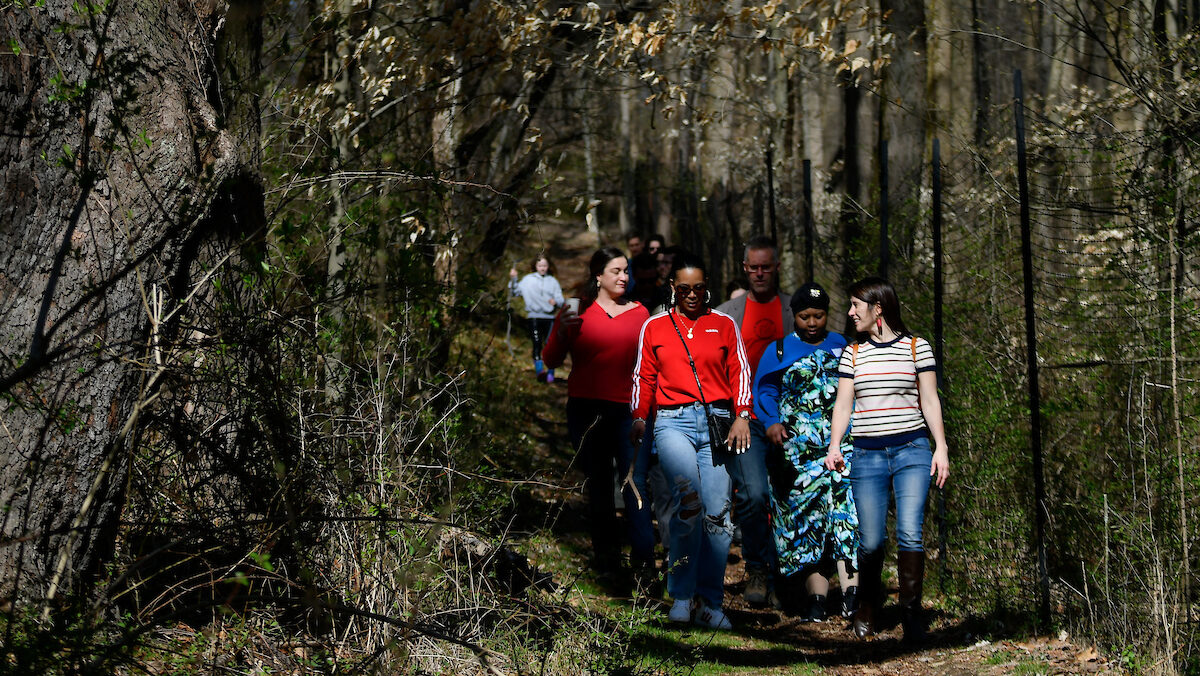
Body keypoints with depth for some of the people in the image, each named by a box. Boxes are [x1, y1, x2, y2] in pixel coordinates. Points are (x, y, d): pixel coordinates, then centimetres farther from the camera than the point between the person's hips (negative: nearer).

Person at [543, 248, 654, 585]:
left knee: (636, 483, -11)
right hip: (586, 410, 0)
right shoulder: (578, 311, 5)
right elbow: (551, 361, 4)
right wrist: (562, 332, -13)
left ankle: (644, 563, -10)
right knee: (598, 484, 7)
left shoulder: (639, 313, 10)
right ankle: (606, 558, 17)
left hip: (628, 410, 0)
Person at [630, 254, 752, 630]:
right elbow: (644, 377, 17)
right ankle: (682, 595, -18)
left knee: (717, 511, -6)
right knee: (688, 496, -25)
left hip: (716, 422, 1)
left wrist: (741, 416, 1)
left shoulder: (724, 325, 16)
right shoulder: (654, 327, 16)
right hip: (673, 422, -1)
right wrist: (639, 418, 6)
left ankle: (710, 604, 1)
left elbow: (739, 372, 12)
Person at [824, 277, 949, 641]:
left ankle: (911, 612, -6)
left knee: (909, 533, -14)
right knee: (871, 540, -1)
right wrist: (834, 447, -4)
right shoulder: (852, 354, 11)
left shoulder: (916, 347, 4)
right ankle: (867, 603, 22)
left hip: (912, 450, -2)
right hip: (867, 454, 2)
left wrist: (941, 447, -3)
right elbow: (843, 404, 9)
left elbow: (930, 401, 4)